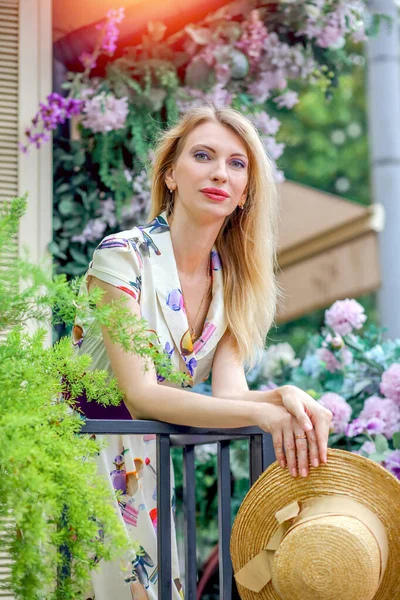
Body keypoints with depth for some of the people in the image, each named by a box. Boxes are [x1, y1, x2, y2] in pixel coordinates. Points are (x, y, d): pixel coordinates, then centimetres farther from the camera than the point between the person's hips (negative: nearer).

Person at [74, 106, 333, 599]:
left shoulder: (233, 281, 2)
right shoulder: (122, 257, -18)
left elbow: (230, 390, -10)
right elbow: (141, 395, -26)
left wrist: (286, 397, -32)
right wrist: (262, 413, -37)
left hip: (150, 464, 6)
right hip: (83, 449, -5)